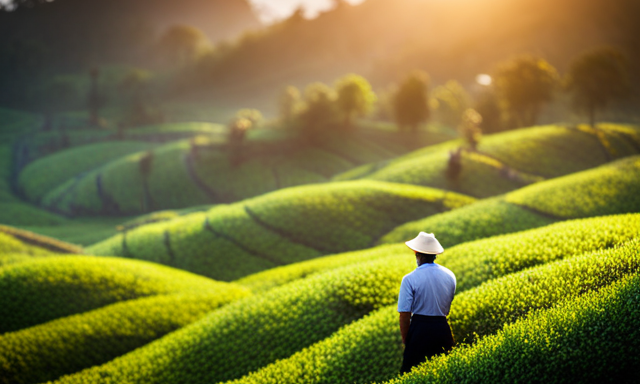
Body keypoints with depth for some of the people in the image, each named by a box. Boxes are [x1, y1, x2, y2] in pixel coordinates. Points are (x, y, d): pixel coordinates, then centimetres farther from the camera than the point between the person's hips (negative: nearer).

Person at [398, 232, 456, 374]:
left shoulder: (410, 279, -11)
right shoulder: (450, 276, 5)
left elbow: (404, 315, -10)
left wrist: (405, 341, 0)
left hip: (420, 330, -4)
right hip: (443, 329, 5)